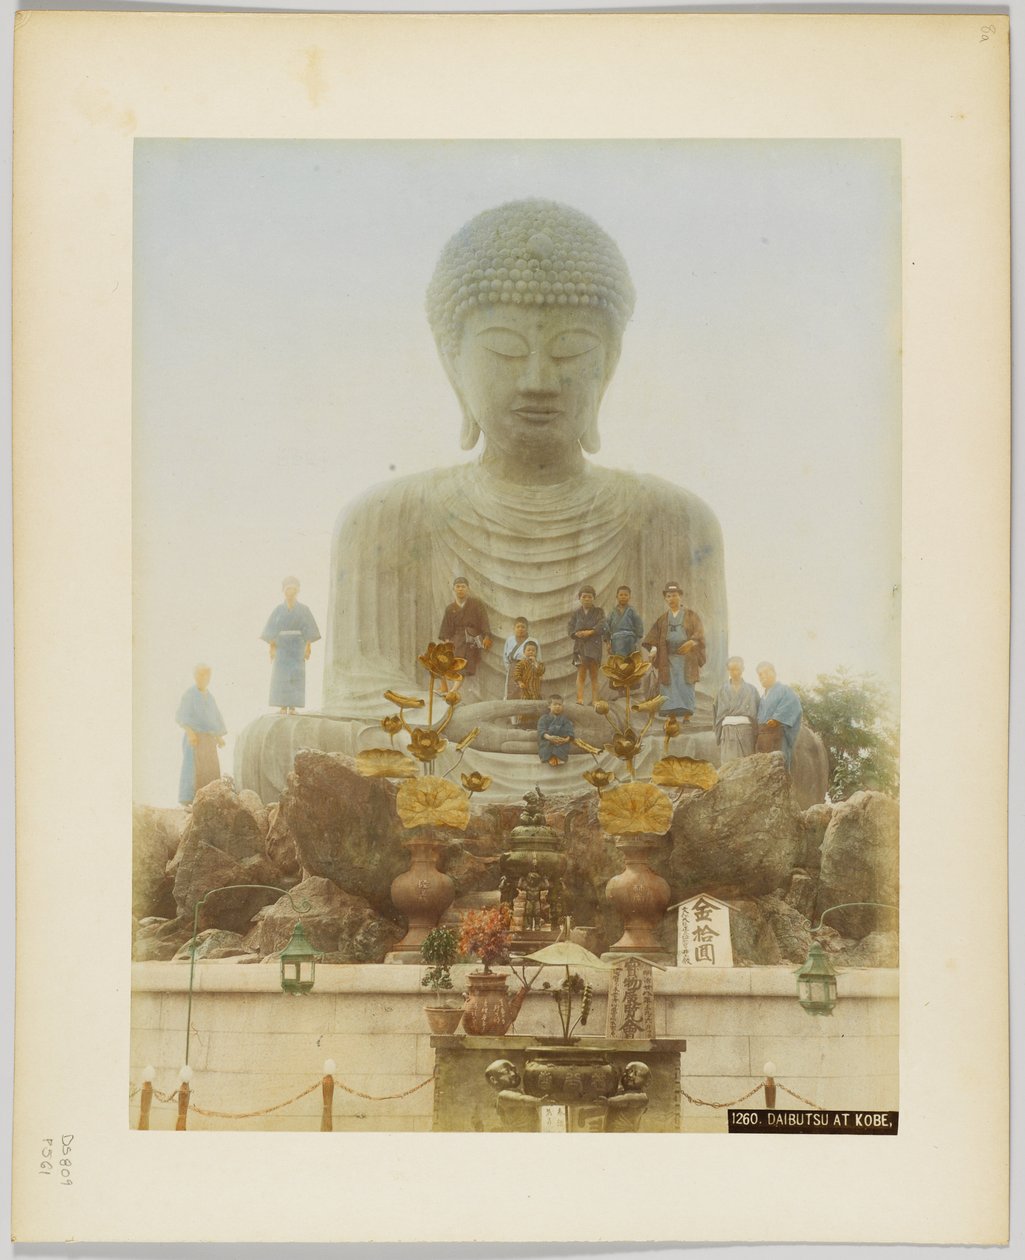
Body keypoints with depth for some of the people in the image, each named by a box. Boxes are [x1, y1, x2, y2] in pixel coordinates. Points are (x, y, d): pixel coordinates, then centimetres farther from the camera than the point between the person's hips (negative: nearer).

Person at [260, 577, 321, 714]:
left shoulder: (303, 609, 3)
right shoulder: (279, 610, 6)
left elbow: (309, 630, 0)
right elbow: (271, 631, 5)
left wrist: (308, 647, -7)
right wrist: (272, 647, -3)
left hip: (297, 647, -1)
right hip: (281, 647, 1)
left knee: (295, 676, -6)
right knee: (280, 676, -2)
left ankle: (292, 706, -4)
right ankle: (282, 706, 1)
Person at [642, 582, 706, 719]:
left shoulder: (691, 615, 7)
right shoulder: (663, 618, 14)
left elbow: (699, 633, -4)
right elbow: (654, 635, 5)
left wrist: (691, 642, -24)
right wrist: (654, 648, -14)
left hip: (686, 658, -2)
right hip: (668, 659, 2)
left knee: (686, 687, -8)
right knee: (670, 688, -5)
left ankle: (687, 717, -5)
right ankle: (671, 717, -5)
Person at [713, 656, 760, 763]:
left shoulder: (751, 690, 12)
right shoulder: (723, 690, 15)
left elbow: (758, 712, 7)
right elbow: (717, 712, 13)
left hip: (746, 731, 0)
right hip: (728, 732, 0)